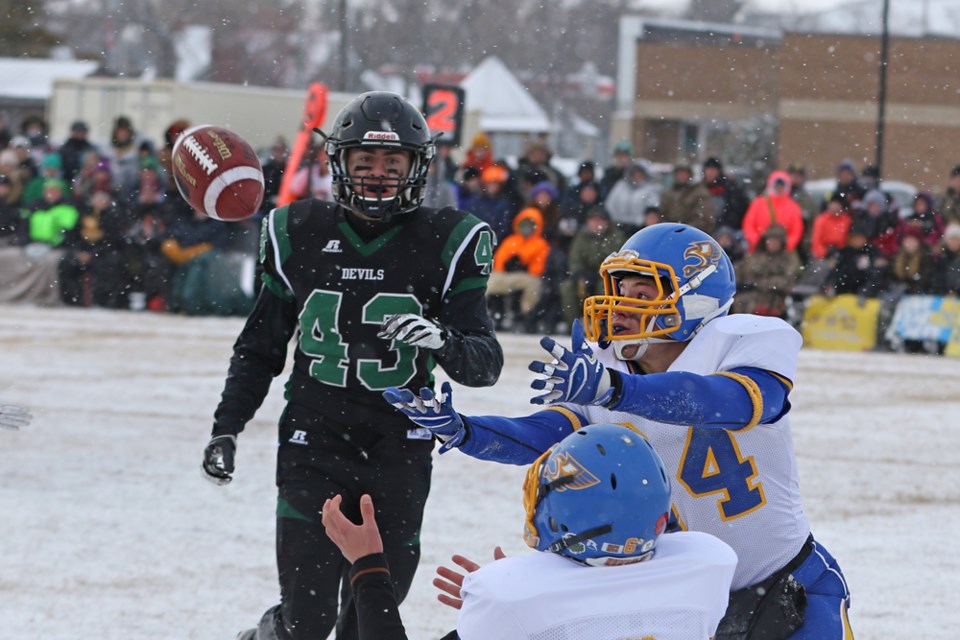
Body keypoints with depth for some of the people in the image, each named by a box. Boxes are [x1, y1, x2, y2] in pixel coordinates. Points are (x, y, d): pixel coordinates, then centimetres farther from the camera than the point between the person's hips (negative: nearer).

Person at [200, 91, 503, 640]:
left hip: (399, 454, 0)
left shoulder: (445, 244, -2)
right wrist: (227, 427, 11)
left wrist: (443, 342, -28)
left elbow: (486, 363, -7)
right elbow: (260, 347, 16)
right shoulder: (301, 235, 3)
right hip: (313, 445, 0)